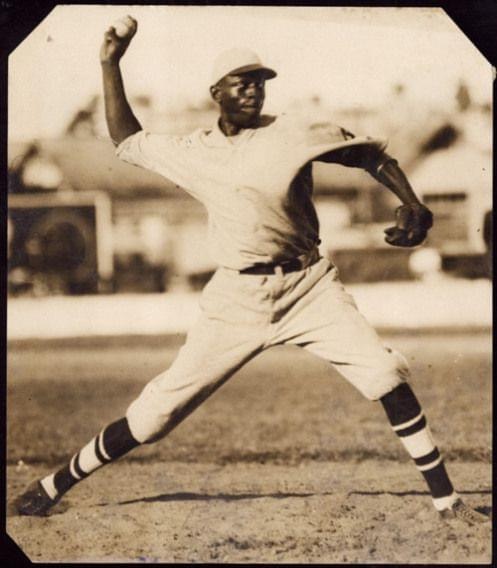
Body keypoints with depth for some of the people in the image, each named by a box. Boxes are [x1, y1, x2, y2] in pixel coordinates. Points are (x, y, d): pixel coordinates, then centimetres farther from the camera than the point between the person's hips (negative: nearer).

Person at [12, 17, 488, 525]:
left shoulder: (294, 134, 0)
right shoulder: (193, 153, 8)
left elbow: (373, 156, 2)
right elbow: (127, 142, 23)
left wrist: (411, 206, -14)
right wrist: (110, 64, 20)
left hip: (308, 286, -1)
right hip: (236, 298, 1)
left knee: (386, 376, -15)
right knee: (156, 411, 0)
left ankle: (445, 499, -5)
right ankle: (57, 483, 16)